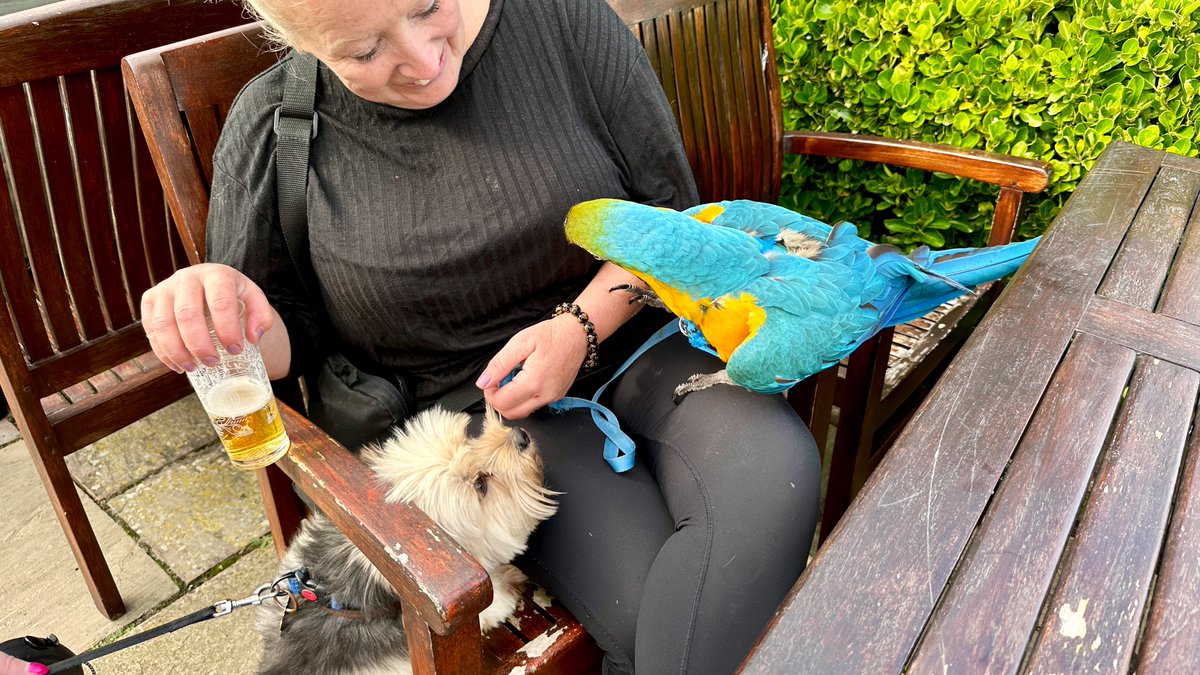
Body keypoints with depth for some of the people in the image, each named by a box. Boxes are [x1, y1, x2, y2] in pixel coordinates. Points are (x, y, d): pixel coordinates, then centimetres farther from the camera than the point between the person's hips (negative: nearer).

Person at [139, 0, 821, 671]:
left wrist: (583, 324, -14)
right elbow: (285, 332, 5)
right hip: (470, 401, -1)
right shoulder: (271, 127, -4)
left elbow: (668, 204, 0)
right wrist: (218, 320, -19)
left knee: (773, 473, -28)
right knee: (651, 608, -23)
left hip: (625, 330, 2)